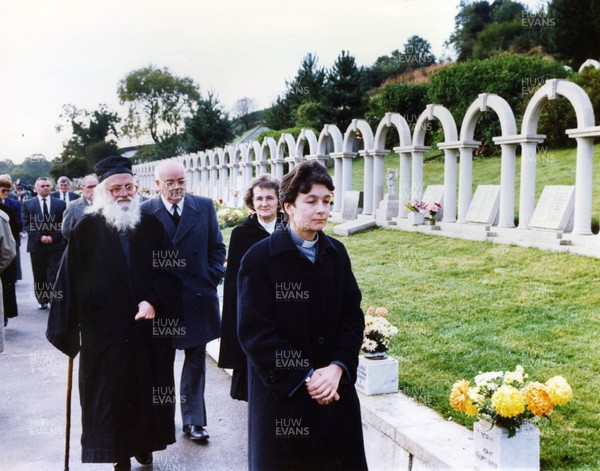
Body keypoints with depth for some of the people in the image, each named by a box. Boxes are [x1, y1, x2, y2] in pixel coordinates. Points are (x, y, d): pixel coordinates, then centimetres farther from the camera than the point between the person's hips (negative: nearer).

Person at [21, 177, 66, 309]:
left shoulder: (60, 204, 7)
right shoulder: (27, 204, 6)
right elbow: (27, 225, 1)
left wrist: (53, 237, -9)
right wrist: (40, 237, -11)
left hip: (56, 245, -1)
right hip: (36, 245, 1)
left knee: (54, 275, -5)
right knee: (39, 275, 6)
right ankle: (42, 300, 17)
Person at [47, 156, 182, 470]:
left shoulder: (152, 226, 3)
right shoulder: (86, 230, -4)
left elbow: (169, 273, 1)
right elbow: (69, 282, -3)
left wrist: (154, 301, -17)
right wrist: (65, 332, -4)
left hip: (149, 331, 2)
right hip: (103, 334, -2)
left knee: (147, 394, 13)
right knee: (110, 397, 7)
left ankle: (144, 444, 33)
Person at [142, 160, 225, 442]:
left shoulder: (204, 207, 1)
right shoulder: (145, 212, -6)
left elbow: (217, 247, 8)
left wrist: (213, 278, -2)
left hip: (198, 296, 2)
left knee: (195, 360, 10)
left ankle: (193, 420, 20)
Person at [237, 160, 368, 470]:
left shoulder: (336, 253, 5)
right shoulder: (259, 259, -11)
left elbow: (353, 316, 3)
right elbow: (255, 332, -14)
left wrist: (337, 367, -12)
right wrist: (304, 378, -16)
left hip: (336, 387, 4)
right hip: (281, 394, -4)